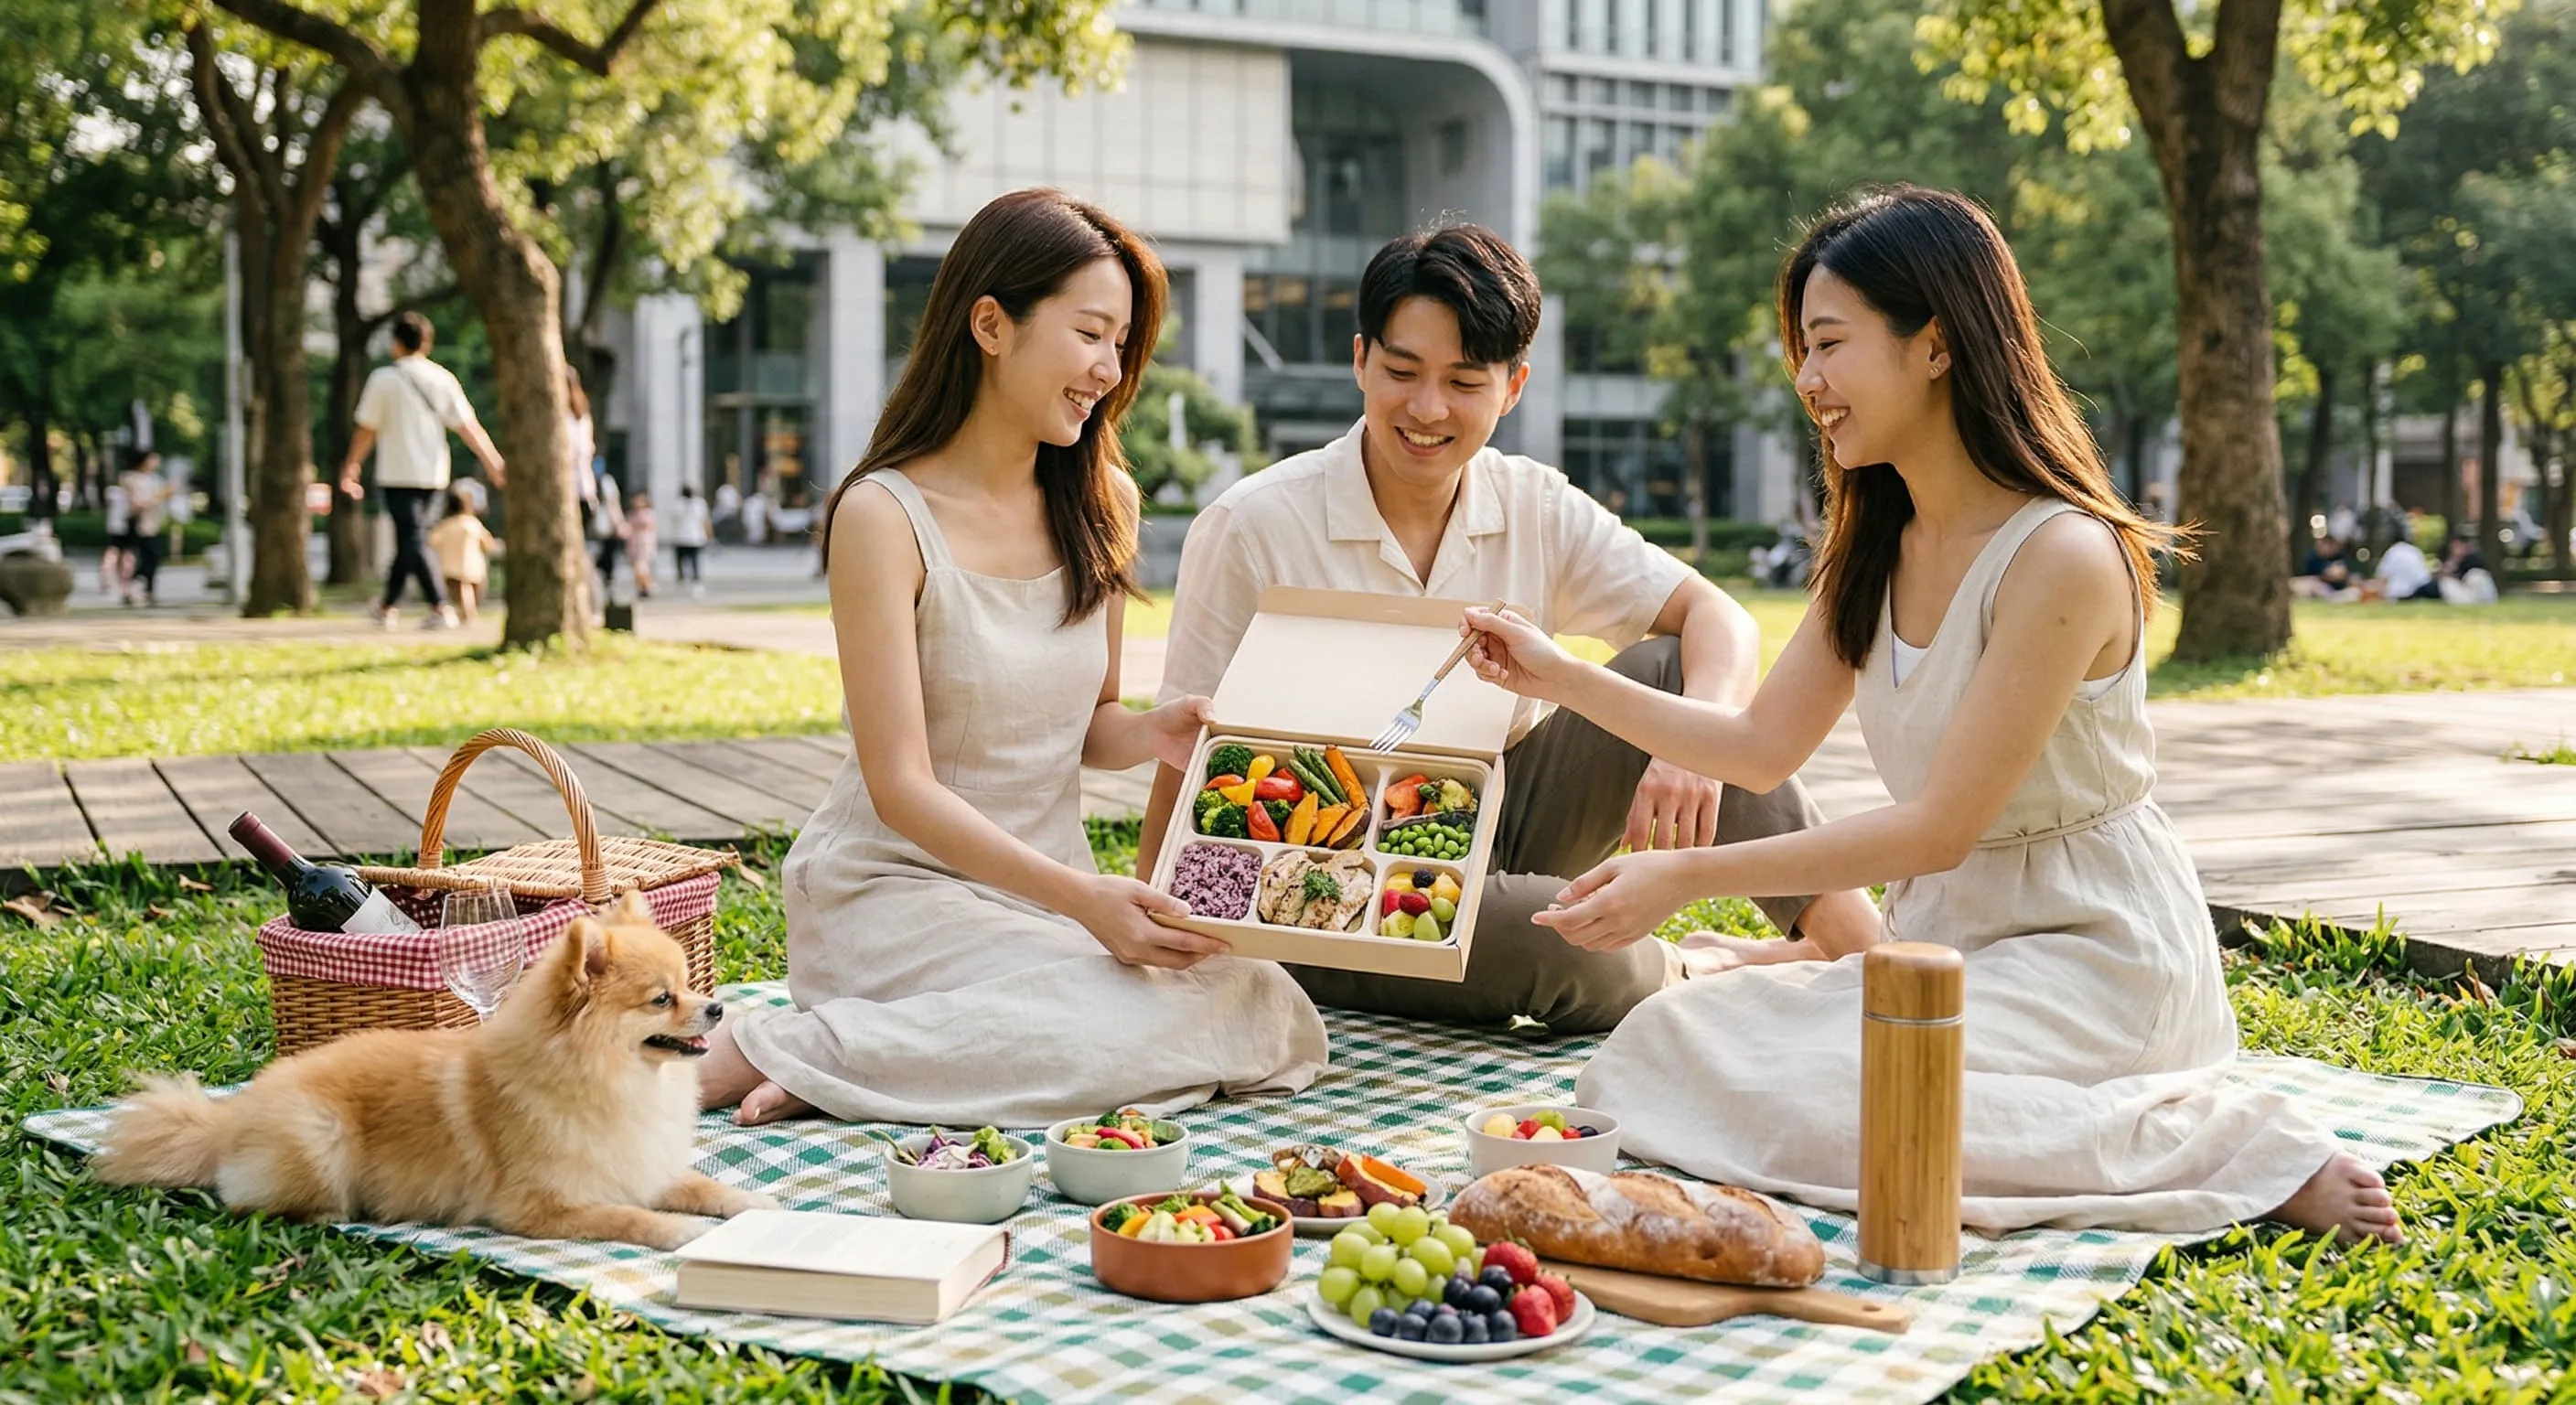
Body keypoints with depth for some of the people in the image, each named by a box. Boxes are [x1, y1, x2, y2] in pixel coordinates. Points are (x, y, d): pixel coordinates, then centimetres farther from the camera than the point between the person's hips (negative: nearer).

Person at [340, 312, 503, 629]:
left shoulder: (384, 379, -7)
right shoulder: (443, 378, 4)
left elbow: (367, 430, -4)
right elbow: (468, 427, -1)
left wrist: (350, 468, 7)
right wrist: (494, 463, 2)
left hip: (398, 474, -5)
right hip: (434, 474, 5)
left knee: (412, 541, -7)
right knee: (407, 540, 18)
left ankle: (441, 607, -23)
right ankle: (388, 606, 30)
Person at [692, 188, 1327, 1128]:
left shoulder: (1103, 503, 6)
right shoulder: (884, 515, -13)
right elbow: (902, 787, -17)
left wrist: (1153, 734, -11)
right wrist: (1080, 897, -26)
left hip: (1049, 892, 7)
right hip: (894, 887, -7)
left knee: (1270, 1019, -19)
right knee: (1144, 1028, -29)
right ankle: (773, 1052, -15)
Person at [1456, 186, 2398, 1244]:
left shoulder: (2062, 557, -21)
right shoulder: (1880, 551, 6)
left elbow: (1940, 829, -23)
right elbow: (1764, 747, 8)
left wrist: (1688, 875, -24)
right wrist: (1561, 677, 0)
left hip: (2089, 950, -7)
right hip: (1945, 933, 8)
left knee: (1808, 1097, -27)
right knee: (1670, 1039, -5)